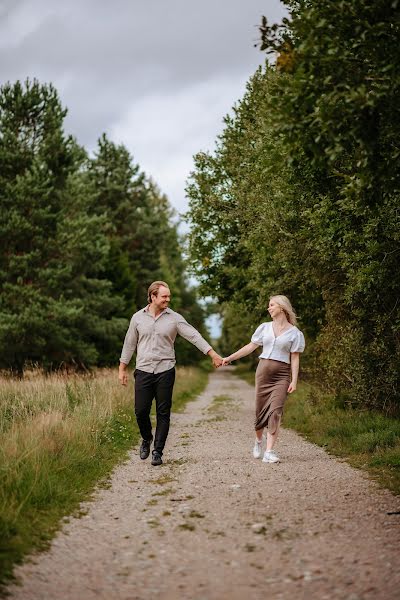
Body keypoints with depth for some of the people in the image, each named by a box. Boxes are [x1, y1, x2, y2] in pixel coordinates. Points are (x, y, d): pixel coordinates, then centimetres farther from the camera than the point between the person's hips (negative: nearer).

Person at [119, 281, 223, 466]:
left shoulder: (174, 318, 1)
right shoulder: (138, 317, 5)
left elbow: (194, 336, -3)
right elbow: (129, 343, 12)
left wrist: (213, 354, -12)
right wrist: (122, 369, 11)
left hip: (165, 371, 0)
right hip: (143, 371, 1)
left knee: (163, 413, 1)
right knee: (141, 411, -1)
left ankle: (158, 451, 10)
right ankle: (146, 439, 27)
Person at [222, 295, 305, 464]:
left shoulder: (294, 333, 2)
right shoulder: (264, 327, 11)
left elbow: (295, 358, 0)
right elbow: (251, 347, 14)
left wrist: (294, 381, -7)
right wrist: (230, 358, 10)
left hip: (282, 375, -3)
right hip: (263, 370, 3)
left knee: (275, 411, -13)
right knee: (260, 409, 5)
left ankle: (269, 452, -15)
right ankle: (258, 440, 32)